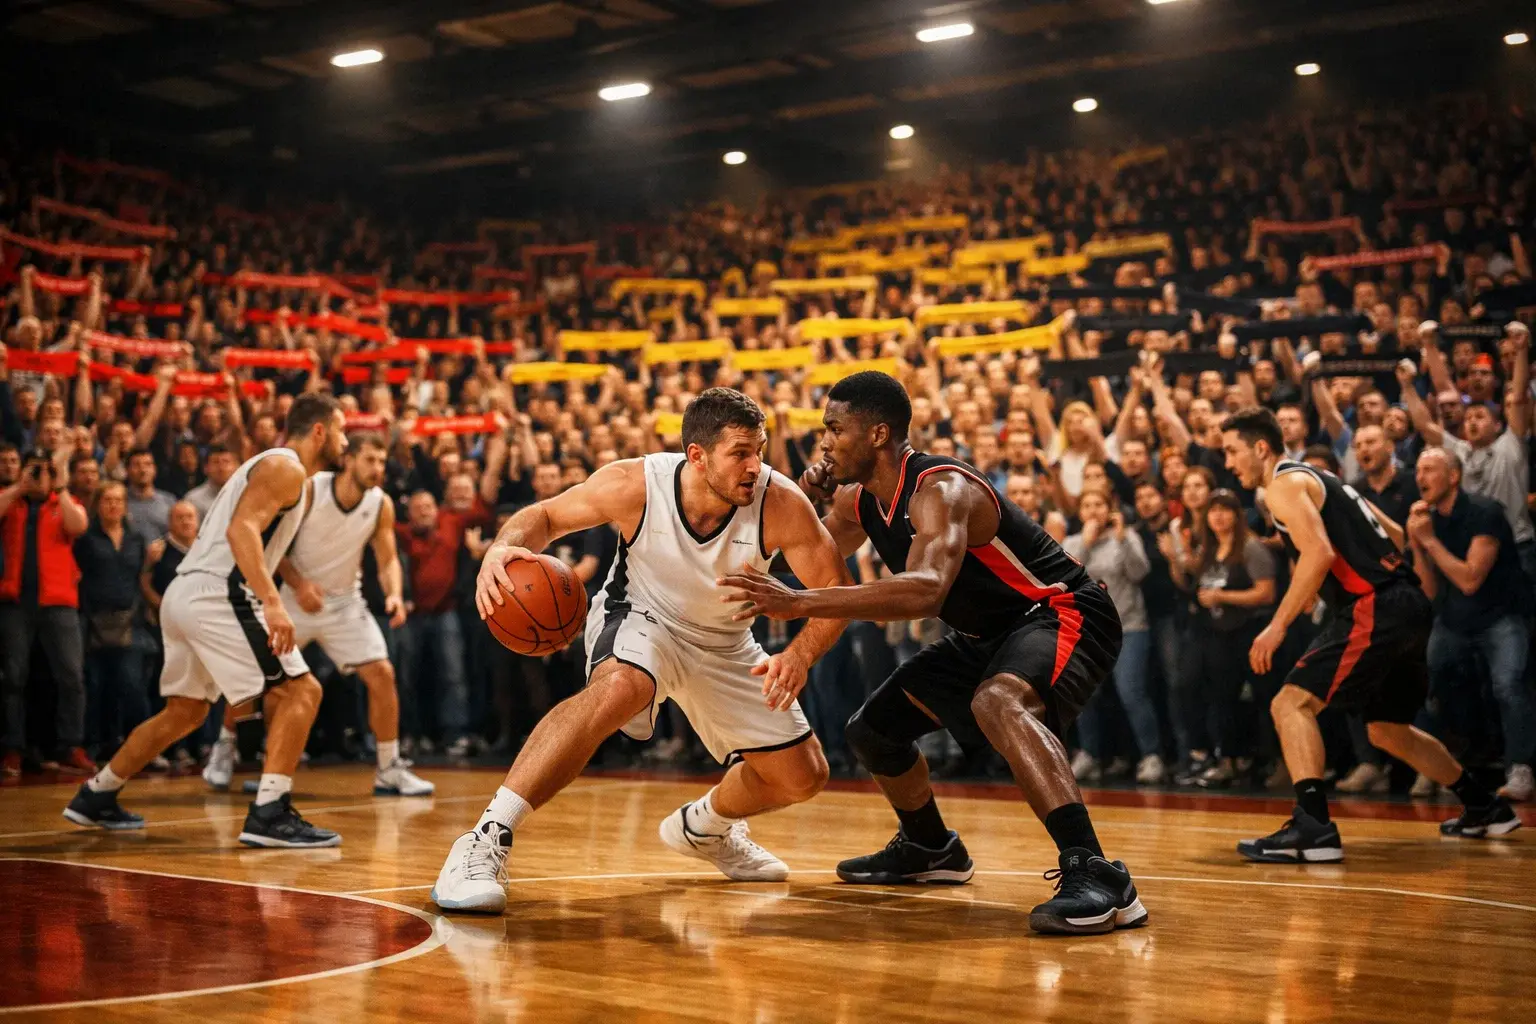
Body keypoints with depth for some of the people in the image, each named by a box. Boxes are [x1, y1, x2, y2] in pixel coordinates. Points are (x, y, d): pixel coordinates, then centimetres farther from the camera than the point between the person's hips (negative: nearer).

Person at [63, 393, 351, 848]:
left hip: (184, 594, 10)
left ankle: (95, 797, 33)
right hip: (216, 595, -10)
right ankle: (269, 814, -16)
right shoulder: (287, 467, -6)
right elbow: (241, 529, -21)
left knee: (185, 710, 23)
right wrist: (272, 602, -29)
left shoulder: (269, 465, 24)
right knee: (300, 691, -9)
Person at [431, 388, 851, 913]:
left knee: (803, 778, 8)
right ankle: (487, 839, -38)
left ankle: (703, 826, 42)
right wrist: (502, 548, -36)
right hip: (638, 617, -4)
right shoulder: (635, 485, -28)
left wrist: (800, 655, -40)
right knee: (619, 688, -41)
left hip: (724, 645, 4)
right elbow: (546, 515, -13)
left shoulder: (781, 504, -27)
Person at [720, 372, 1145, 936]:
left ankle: (1095, 875, -45)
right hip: (988, 635, 10)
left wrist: (797, 603, -50)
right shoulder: (857, 497, 0)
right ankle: (930, 848, 38)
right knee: (873, 728, 14)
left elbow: (926, 590, -46)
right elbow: (813, 560, 16)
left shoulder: (941, 489, -28)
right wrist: (802, 502, -7)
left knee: (997, 703, -40)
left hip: (1062, 614, -10)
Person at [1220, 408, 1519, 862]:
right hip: (1408, 606, 10)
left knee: (1291, 704, -15)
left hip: (1376, 609, -10)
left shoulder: (1284, 484, -5)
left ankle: (1313, 828, -27)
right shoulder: (1318, 478, 23)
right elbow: (1394, 534, 25)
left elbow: (1320, 553, -21)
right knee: (1387, 730, 25)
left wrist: (1277, 626, -19)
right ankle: (1486, 808, 37)